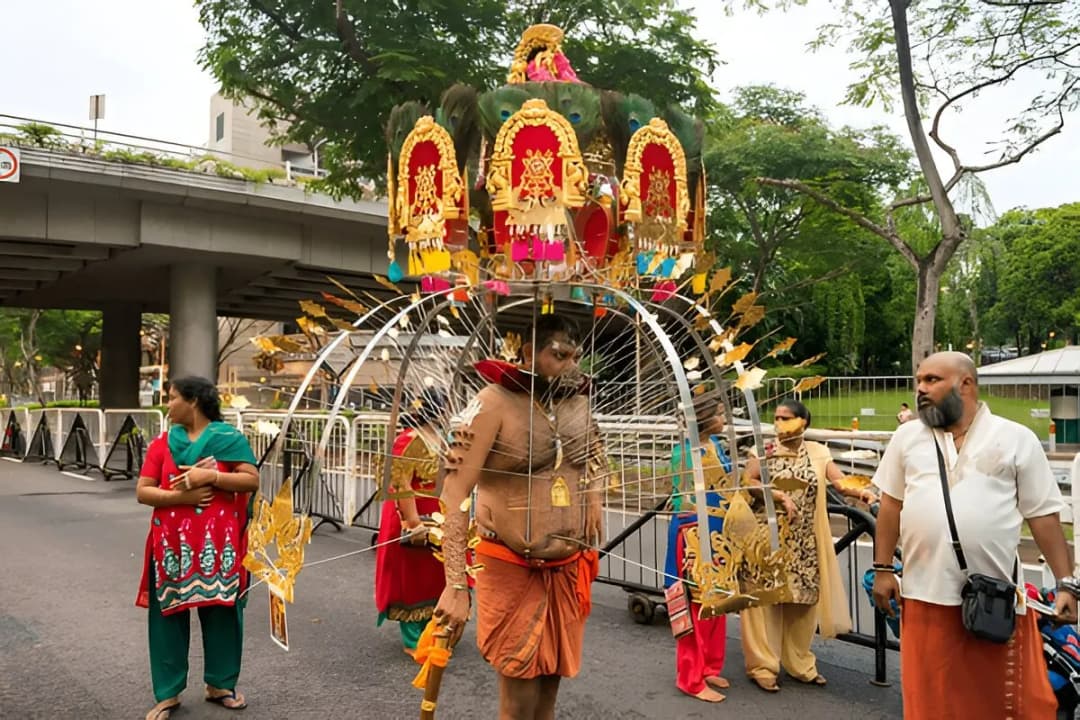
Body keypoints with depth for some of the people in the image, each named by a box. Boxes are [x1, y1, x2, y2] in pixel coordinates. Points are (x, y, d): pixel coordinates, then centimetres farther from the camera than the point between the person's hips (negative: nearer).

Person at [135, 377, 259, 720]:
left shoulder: (229, 437, 0)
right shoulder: (162, 443, 6)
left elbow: (252, 480, -6)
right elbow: (142, 492, 2)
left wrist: (210, 476, -17)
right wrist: (180, 495, -14)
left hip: (218, 542, -2)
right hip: (172, 542, 2)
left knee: (221, 610, 7)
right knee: (169, 613, 6)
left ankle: (219, 684, 24)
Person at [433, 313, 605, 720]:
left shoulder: (578, 400, 3)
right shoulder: (494, 402, -16)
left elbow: (596, 456, 23)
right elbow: (455, 493, -20)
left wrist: (593, 497, 3)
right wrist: (456, 586, -24)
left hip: (568, 569, 5)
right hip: (511, 569, -5)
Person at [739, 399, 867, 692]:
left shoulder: (818, 452, 5)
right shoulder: (765, 451, -2)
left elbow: (840, 481, -6)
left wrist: (860, 492, -24)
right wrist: (778, 495, -21)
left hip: (805, 542, 3)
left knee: (803, 600, 10)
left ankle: (799, 663, 24)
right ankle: (763, 666, 8)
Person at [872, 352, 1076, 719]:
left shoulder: (1017, 438, 1)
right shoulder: (907, 436, 8)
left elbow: (1044, 516, 2)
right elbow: (891, 504, 11)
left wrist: (1066, 583, -3)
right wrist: (883, 569, 7)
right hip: (926, 595, 2)